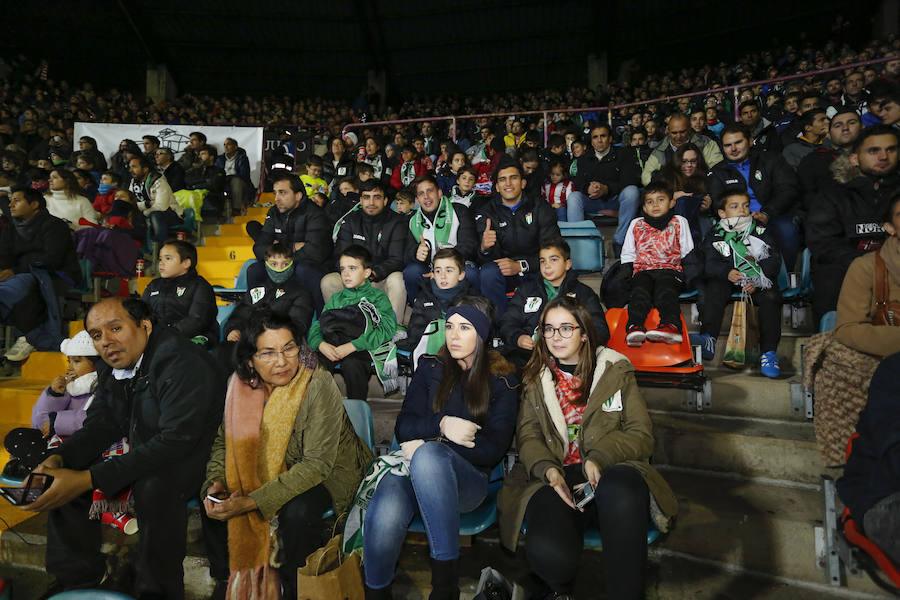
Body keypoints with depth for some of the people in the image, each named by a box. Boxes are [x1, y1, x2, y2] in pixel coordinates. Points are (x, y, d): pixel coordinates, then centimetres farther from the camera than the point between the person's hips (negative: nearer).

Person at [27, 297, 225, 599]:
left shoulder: (180, 362, -27)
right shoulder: (110, 368, 2)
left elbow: (177, 439, -33)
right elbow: (100, 424, 7)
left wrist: (89, 479, -35)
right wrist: (59, 459, -15)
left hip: (192, 455, -9)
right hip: (139, 450, 9)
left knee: (154, 485, -36)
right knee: (62, 475, -1)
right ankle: (77, 576, 16)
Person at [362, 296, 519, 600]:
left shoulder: (501, 380, 7)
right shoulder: (430, 367, 14)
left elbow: (493, 449, -1)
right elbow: (403, 428, 6)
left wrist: (429, 446, -8)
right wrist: (442, 424, -15)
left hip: (469, 478, -1)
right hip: (416, 470, 2)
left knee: (428, 456, -38)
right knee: (384, 516, -34)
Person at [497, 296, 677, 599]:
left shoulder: (616, 369, 11)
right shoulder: (535, 377, 17)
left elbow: (641, 435, 6)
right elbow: (527, 434, 10)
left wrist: (599, 459, -13)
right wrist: (548, 469, -13)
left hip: (609, 474, -1)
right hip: (555, 479, 1)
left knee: (620, 487, -41)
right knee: (548, 552, -32)